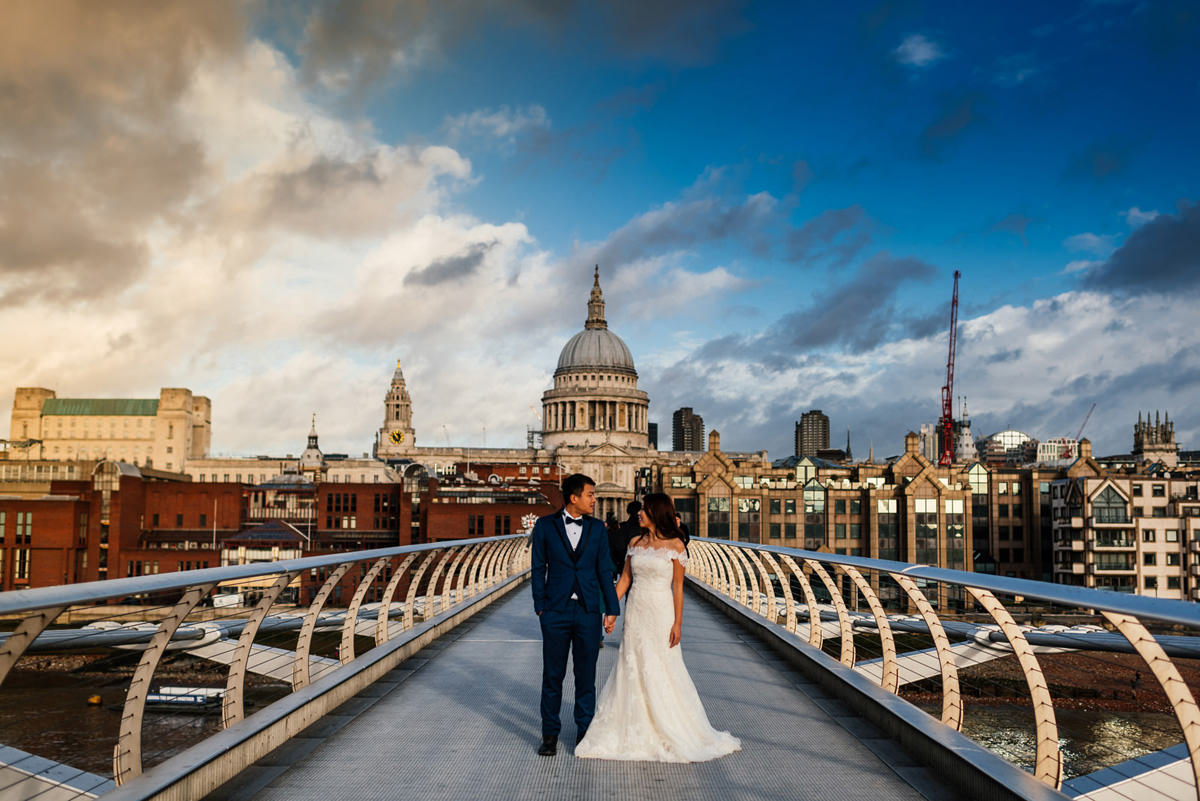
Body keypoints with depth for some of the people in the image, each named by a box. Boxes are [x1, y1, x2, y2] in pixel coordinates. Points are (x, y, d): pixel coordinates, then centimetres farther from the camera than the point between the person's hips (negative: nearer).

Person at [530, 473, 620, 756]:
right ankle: (550, 734, 17)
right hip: (556, 612, -1)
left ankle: (584, 731, 20)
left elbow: (604, 570, 6)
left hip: (589, 612, 1)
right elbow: (538, 568, 2)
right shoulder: (545, 526, 0)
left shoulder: (597, 528, 5)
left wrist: (612, 609, 3)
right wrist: (540, 606, -3)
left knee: (586, 676, 7)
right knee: (552, 675, 5)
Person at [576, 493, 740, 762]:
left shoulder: (674, 545, -7)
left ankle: (674, 733, 16)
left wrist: (677, 623, -11)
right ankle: (633, 732, 16)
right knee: (632, 669, 6)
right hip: (635, 612, 5)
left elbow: (678, 586, -7)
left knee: (663, 672, 1)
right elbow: (624, 579, 11)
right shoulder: (636, 543, 7)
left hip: (660, 613, -5)